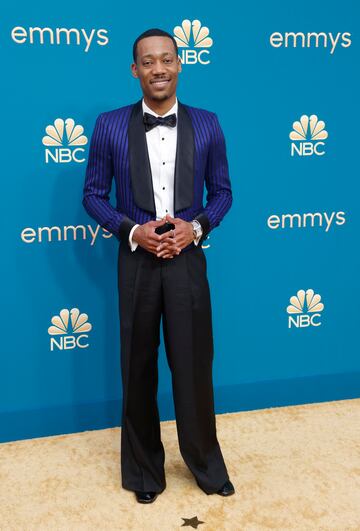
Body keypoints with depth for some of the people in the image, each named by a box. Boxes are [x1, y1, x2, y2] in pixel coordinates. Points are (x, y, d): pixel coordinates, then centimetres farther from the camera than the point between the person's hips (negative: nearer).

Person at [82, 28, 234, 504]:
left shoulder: (206, 125, 2)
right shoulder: (110, 126, -1)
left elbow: (222, 192, 7)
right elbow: (93, 195, 2)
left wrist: (196, 227, -11)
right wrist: (133, 231, -13)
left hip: (188, 260, 0)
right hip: (137, 262, 0)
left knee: (194, 367, 8)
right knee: (139, 371, 11)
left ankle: (207, 464, 31)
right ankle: (144, 469, 32)